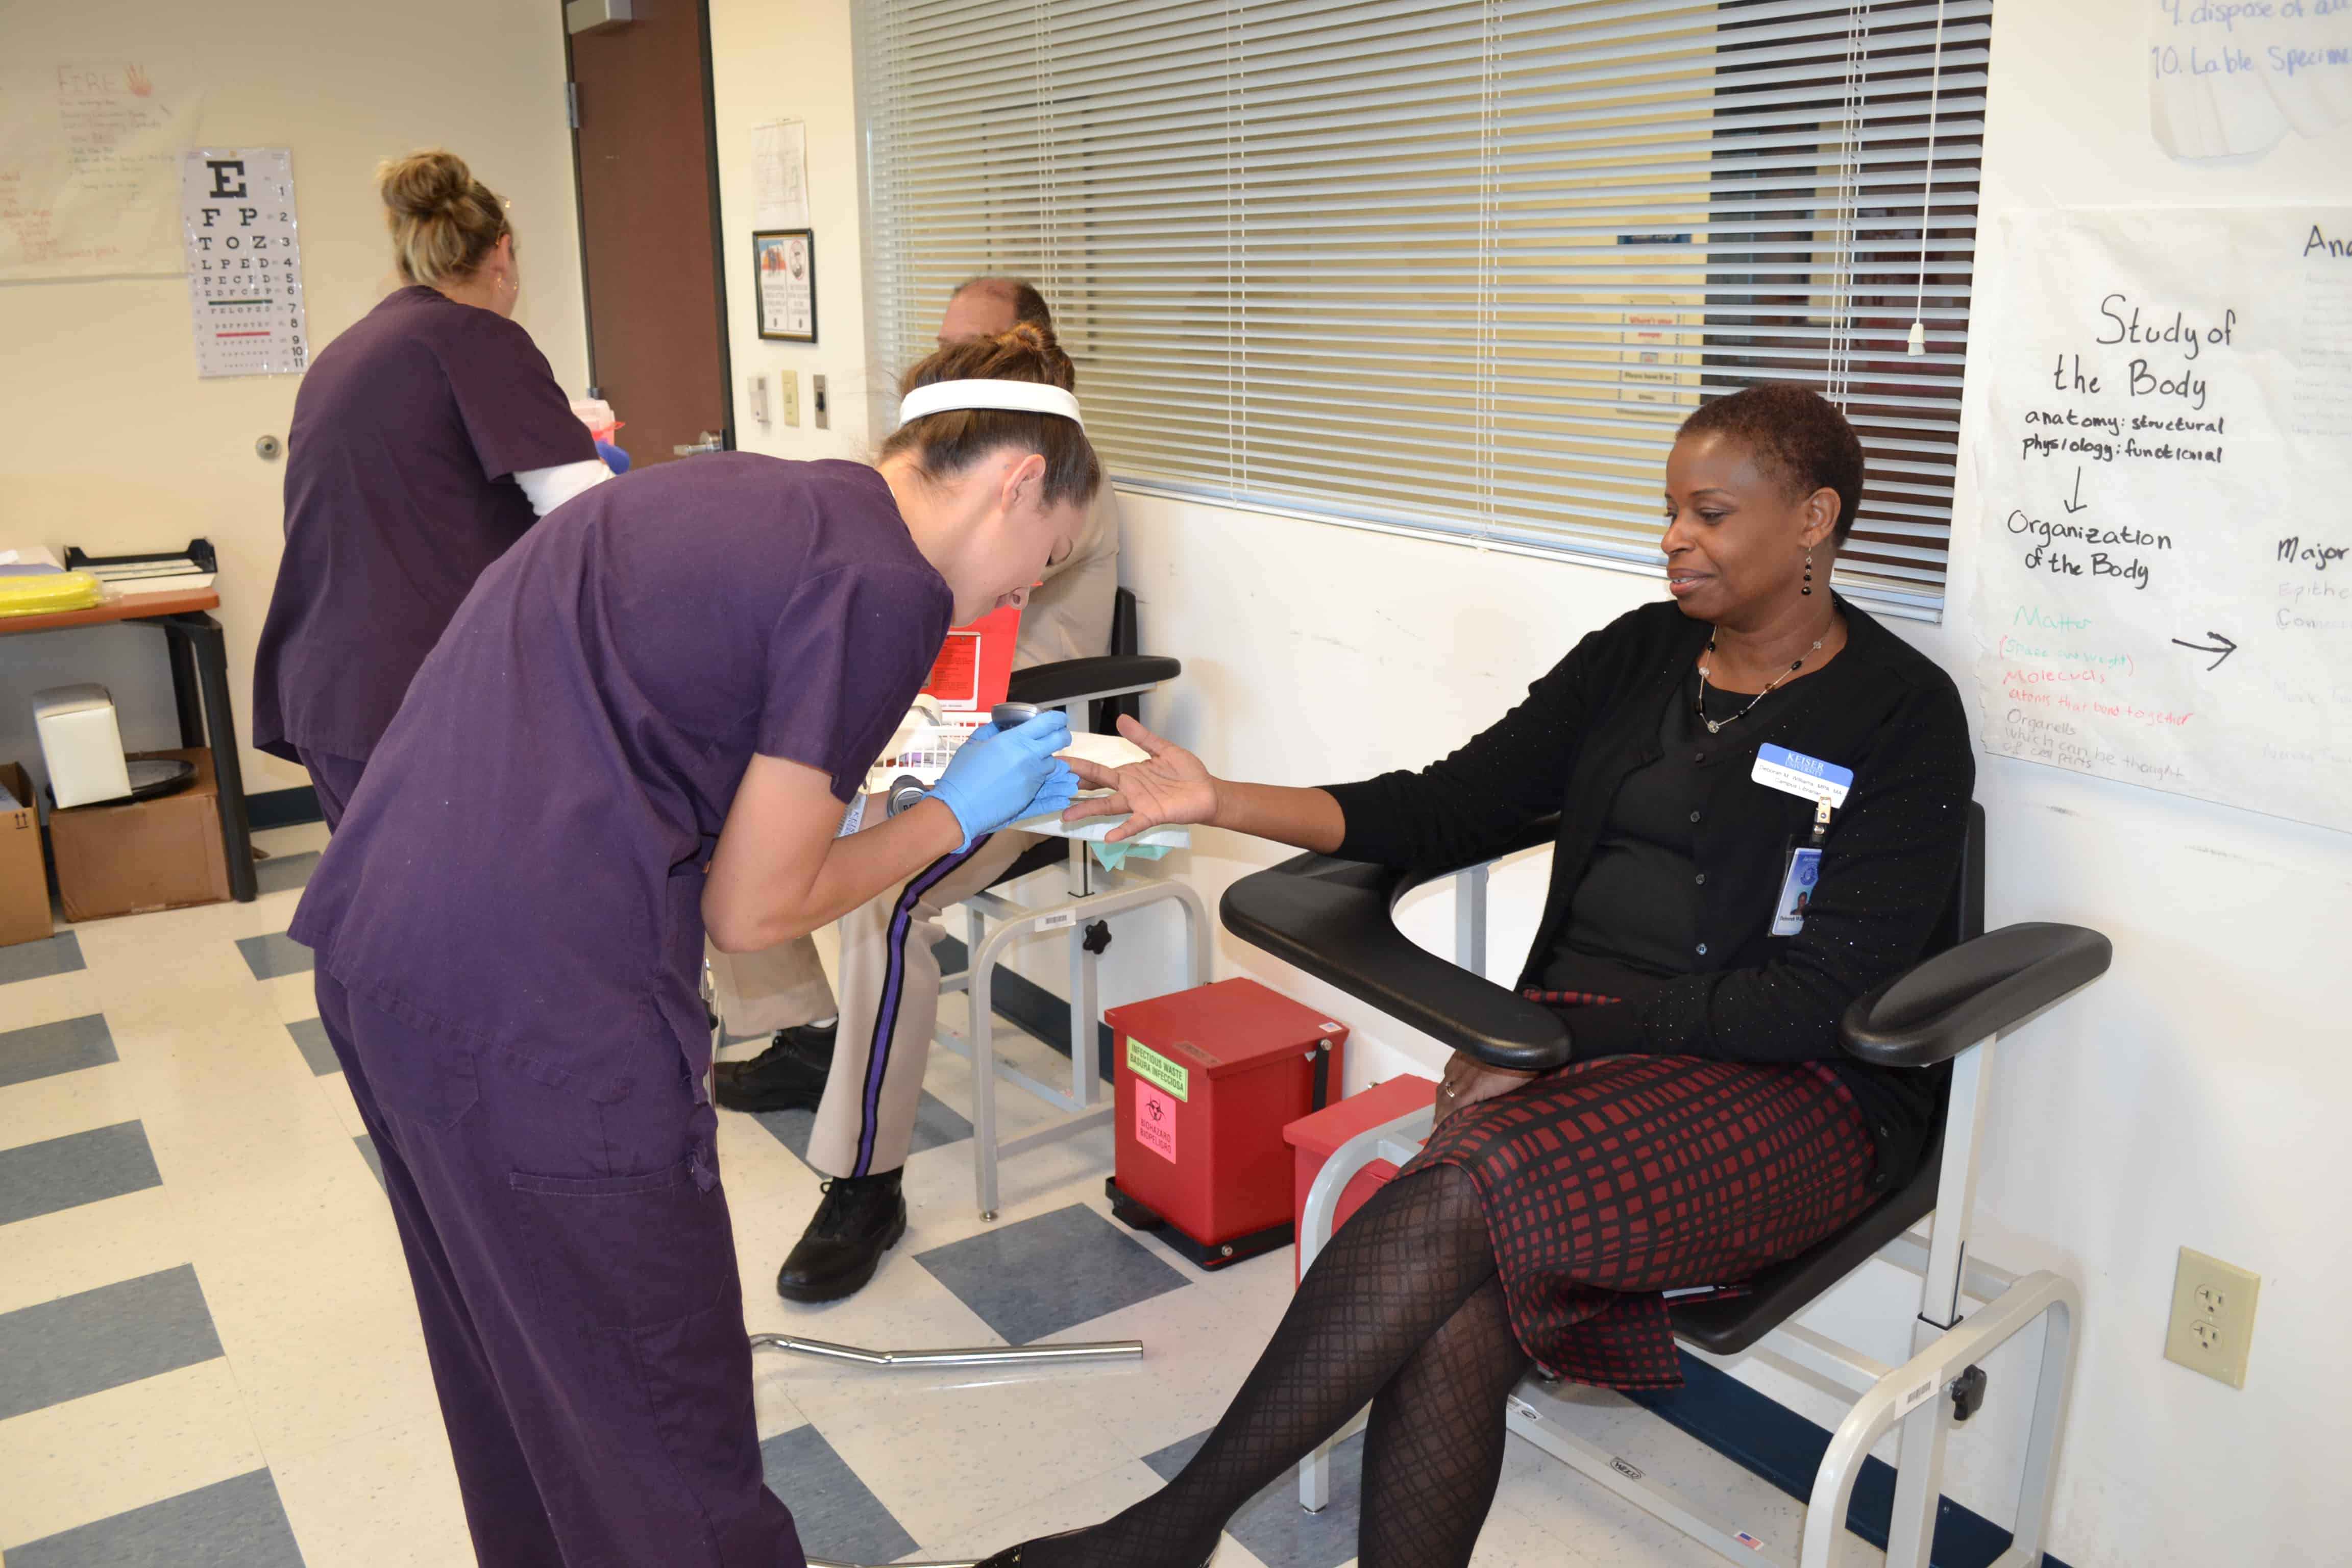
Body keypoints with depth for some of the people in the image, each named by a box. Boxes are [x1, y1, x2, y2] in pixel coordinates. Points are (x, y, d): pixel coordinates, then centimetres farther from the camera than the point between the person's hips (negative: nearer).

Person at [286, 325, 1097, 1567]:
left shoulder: (740, 495, 16)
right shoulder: (886, 586, -10)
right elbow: (750, 912, -7)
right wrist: (956, 814, 8)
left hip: (369, 941, 10)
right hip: (536, 1014, -10)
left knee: (512, 1375, 29)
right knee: (664, 1431, 10)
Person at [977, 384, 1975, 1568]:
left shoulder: (1903, 714, -4)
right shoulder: (1640, 655, 12)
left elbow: (1822, 994, -12)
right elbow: (1449, 808, 7)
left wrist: (1559, 1041, -16)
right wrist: (1218, 800, -4)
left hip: (1790, 1091, -4)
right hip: (1574, 1039, 4)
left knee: (1464, 1193, -30)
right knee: (1457, 1311, -26)